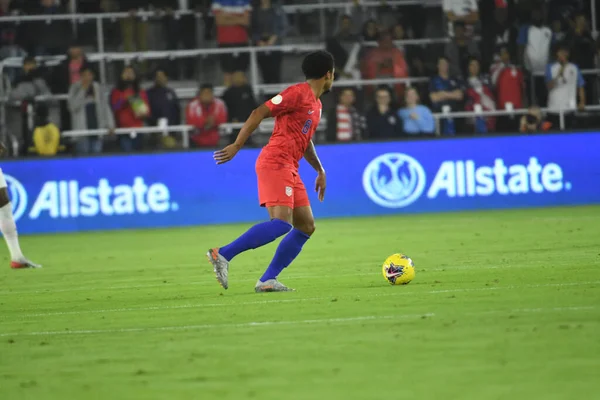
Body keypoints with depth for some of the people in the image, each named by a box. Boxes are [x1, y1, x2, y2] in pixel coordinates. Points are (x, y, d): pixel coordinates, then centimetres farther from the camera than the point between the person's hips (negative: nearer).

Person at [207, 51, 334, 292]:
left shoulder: (316, 104, 21)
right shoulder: (298, 93, -9)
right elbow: (259, 113, -14)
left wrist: (320, 170, 33)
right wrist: (236, 146, -19)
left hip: (289, 169, 10)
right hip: (275, 163, -10)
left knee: (306, 226, 5)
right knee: (281, 223, -23)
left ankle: (267, 280, 2)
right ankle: (223, 255, -24)